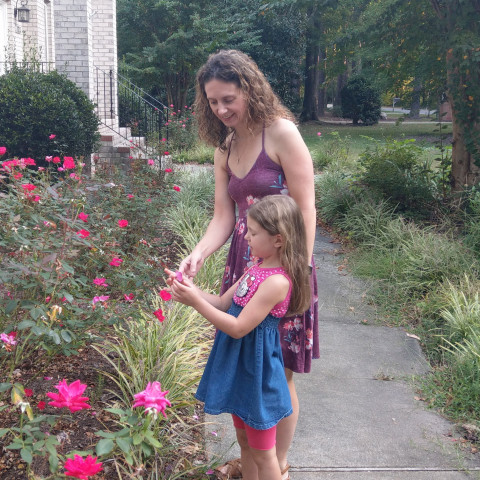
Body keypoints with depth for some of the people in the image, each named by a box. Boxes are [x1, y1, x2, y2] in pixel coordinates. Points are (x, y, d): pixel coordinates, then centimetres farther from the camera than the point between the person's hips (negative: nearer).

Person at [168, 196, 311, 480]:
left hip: (256, 371, -9)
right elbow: (223, 303, 9)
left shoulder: (277, 281, -27)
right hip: (239, 365, 9)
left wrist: (196, 302, -24)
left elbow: (239, 327, -25)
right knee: (245, 442, 23)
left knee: (262, 453, 8)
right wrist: (190, 289, -6)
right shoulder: (259, 267, 3)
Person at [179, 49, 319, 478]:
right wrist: (198, 254, -13)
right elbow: (223, 216, 4)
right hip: (242, 266, 6)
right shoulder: (225, 146, 9)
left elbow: (306, 209, -14)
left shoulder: (281, 133, -12)